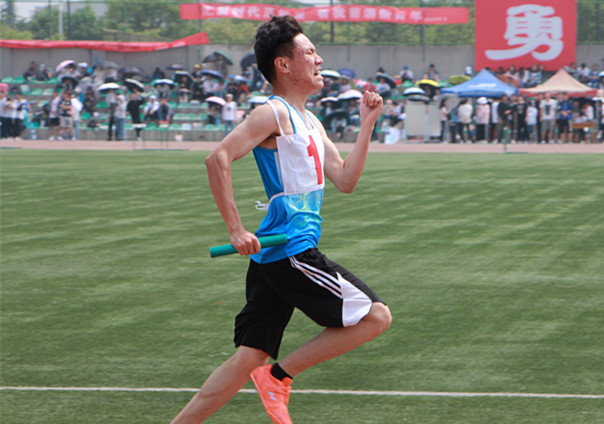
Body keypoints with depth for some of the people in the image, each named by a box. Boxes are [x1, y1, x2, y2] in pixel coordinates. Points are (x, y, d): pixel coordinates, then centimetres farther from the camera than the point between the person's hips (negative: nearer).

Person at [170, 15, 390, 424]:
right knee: (375, 316, -7)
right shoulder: (274, 114, -9)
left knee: (249, 359, 8)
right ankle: (280, 375, -4)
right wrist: (236, 230, -21)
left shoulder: (310, 123, 20)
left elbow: (345, 180, 19)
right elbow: (218, 159, -18)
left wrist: (367, 126, 12)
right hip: (290, 251, -9)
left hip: (274, 257, 9)